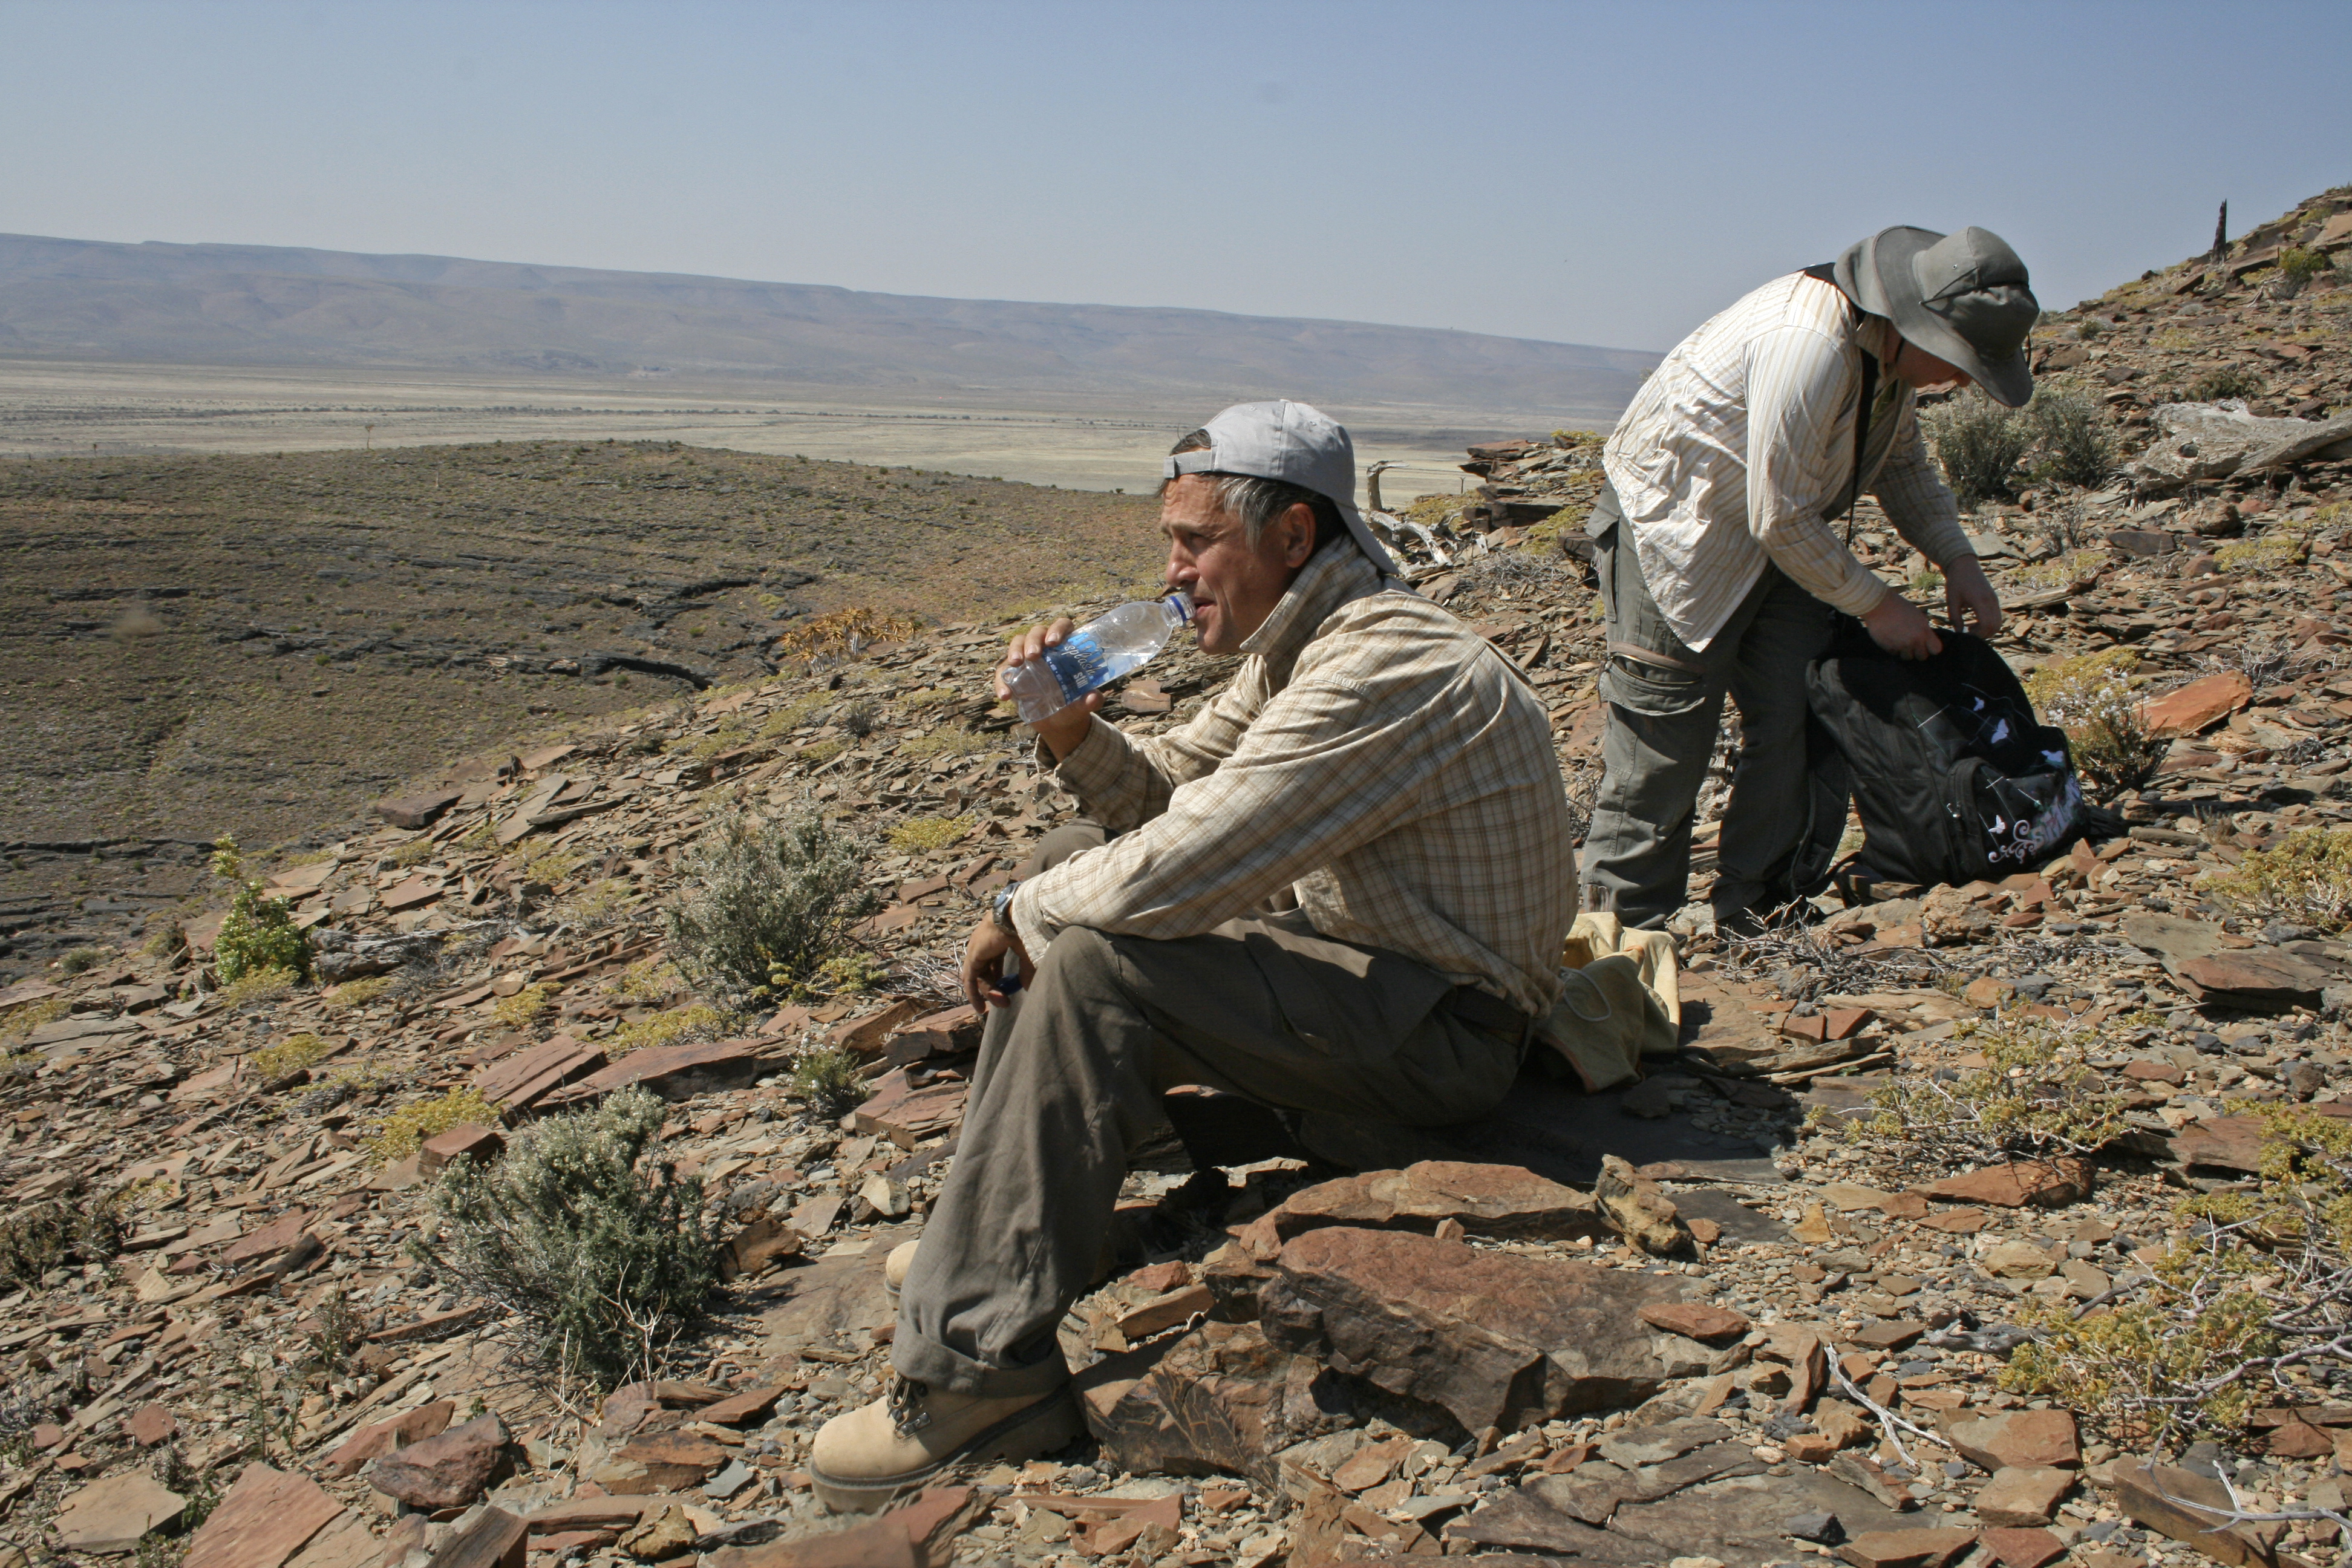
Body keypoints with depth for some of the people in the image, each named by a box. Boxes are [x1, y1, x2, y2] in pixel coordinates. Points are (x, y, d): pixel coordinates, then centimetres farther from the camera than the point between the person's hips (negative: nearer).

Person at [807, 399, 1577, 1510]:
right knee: (1075, 859, 9)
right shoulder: (1300, 644, 6)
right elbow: (1165, 792, 13)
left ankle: (981, 1372, -19)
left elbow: (1169, 876, -31)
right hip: (1358, 952, 10)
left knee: (1097, 966, -26)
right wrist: (1073, 731, -7)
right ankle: (993, 1220, 15)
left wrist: (1022, 911, -12)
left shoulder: (1386, 670, -26)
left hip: (1444, 1029, -10)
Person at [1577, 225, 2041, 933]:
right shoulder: (1808, 347, -31)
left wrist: (1957, 559, 3)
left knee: (1800, 721, 2)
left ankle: (1759, 915, 10)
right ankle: (1624, 931, 4)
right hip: (1672, 528, -9)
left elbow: (1903, 464, 16)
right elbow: (1782, 522, -27)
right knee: (1665, 745, -7)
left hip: (1778, 537, 9)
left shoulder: (1892, 346, -1)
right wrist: (1876, 605, -16)